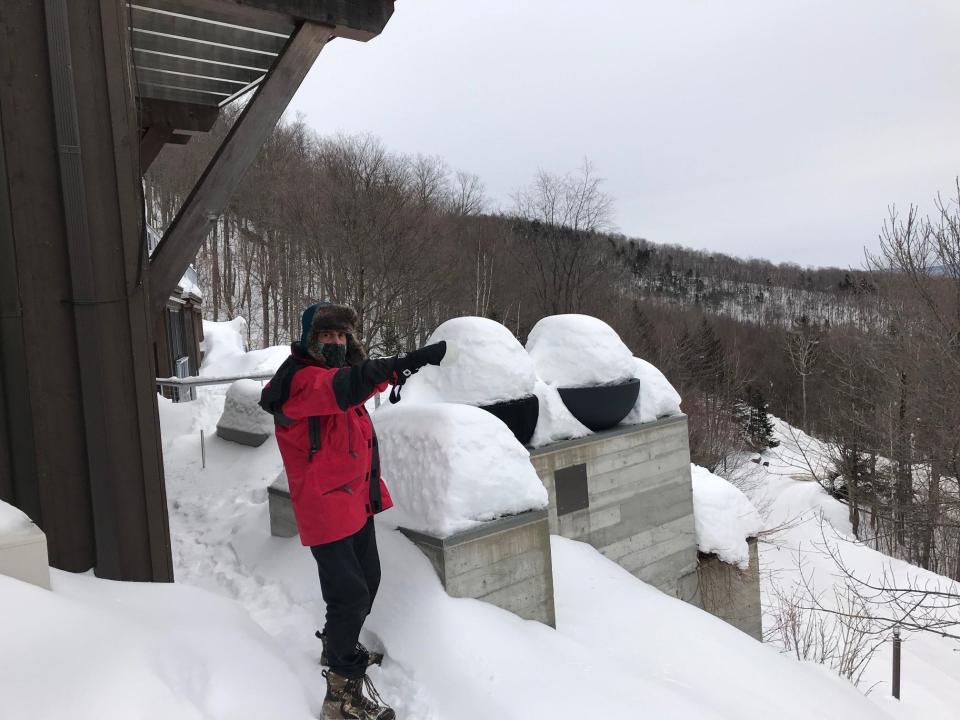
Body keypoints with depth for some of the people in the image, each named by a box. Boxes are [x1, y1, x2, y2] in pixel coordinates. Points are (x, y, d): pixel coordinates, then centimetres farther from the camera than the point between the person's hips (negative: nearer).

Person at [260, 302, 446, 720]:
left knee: (366, 581, 21)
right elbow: (343, 386, -41)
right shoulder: (300, 380, -20)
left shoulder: (339, 372, 9)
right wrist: (403, 364, -54)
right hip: (325, 506, -9)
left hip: (357, 499, 10)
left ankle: (338, 646, 44)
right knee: (350, 593, -8)